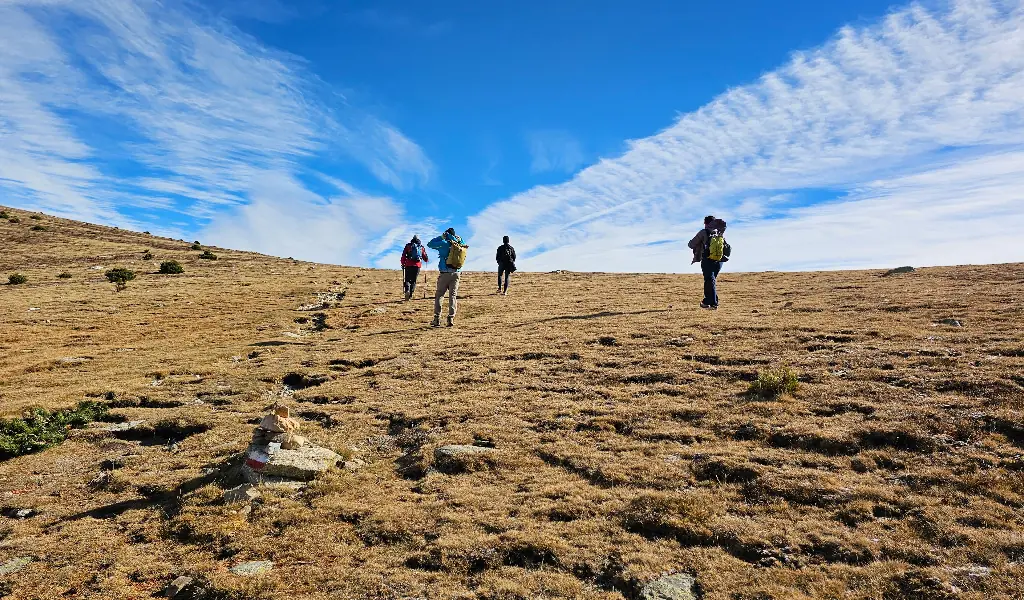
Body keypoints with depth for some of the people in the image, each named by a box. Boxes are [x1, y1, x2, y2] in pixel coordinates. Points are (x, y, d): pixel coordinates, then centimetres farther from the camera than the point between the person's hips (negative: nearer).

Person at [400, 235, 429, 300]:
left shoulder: (408, 246, 8)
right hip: (417, 266, 1)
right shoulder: (422, 247, 11)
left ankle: (407, 290, -20)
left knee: (407, 279, 8)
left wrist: (403, 264, 13)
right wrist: (427, 260, 38)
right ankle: (410, 295, 1)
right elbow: (425, 258, 16)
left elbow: (403, 256, 2)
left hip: (408, 265, -1)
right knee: (413, 281, 10)